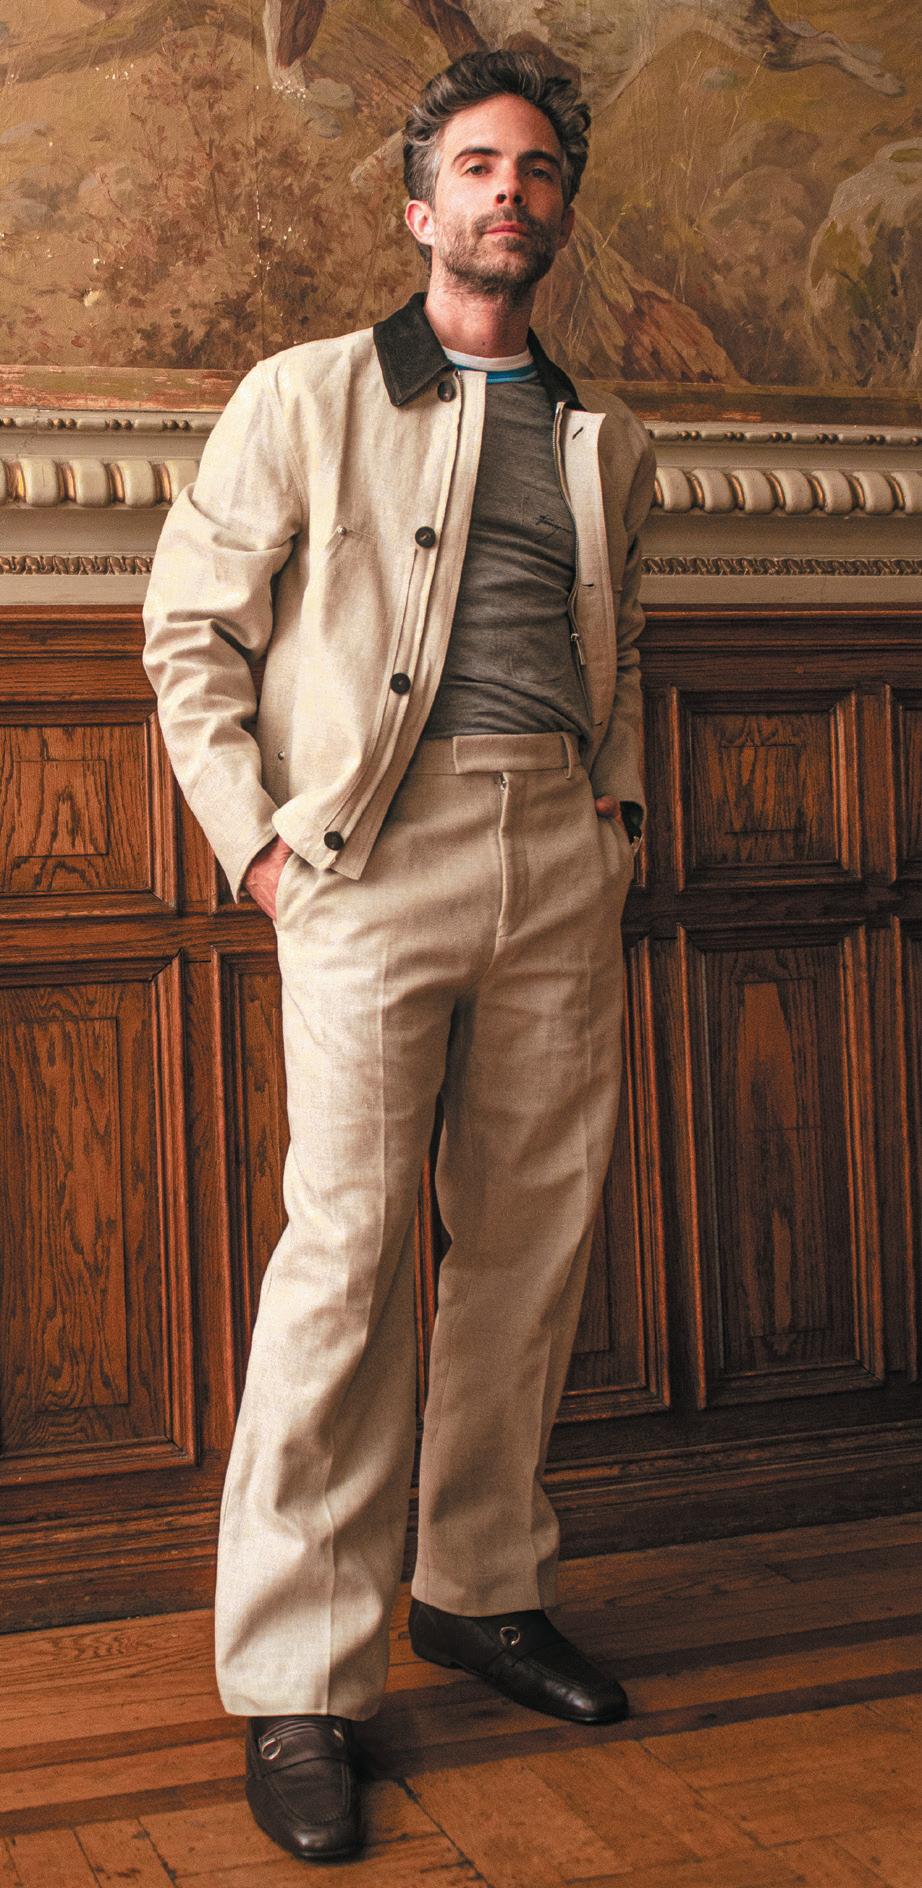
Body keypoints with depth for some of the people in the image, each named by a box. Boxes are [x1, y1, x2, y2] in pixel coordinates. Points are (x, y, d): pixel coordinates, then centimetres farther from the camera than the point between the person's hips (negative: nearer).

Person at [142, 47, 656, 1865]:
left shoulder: (608, 441, 19)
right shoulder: (307, 396, 6)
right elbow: (189, 630, 4)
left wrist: (619, 811, 12)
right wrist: (255, 839, -5)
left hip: (563, 860, 5)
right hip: (378, 848, -4)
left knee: (531, 1236, 7)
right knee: (346, 1242, -9)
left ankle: (483, 1588, 23)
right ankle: (297, 1680, 1)